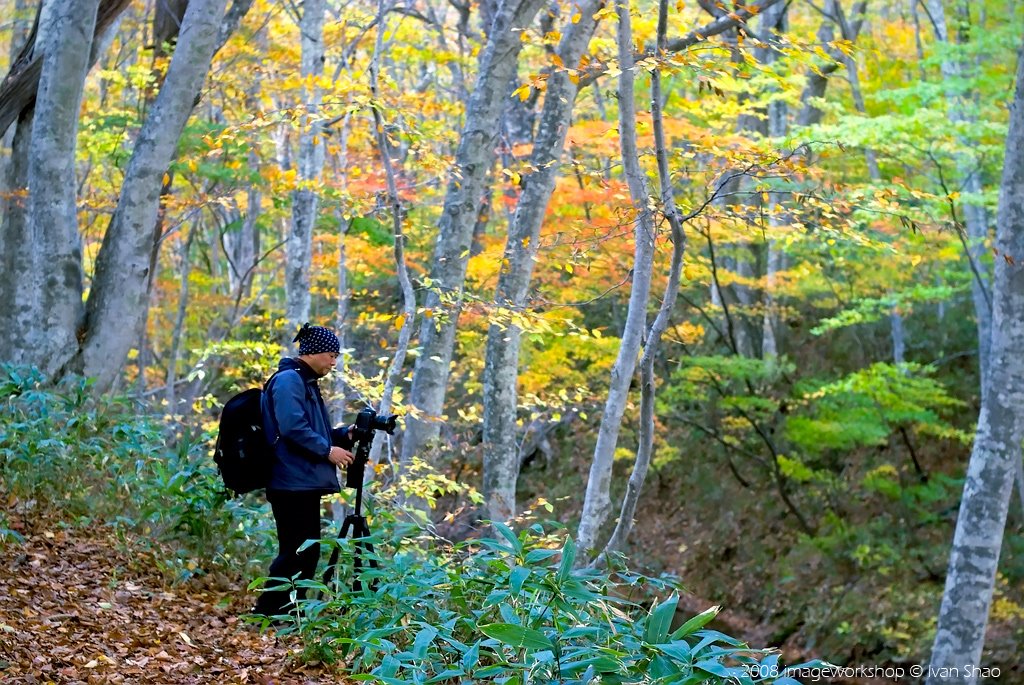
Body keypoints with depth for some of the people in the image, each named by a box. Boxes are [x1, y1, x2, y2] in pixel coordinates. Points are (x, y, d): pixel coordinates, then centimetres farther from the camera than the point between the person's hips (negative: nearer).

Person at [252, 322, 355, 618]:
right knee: (297, 552, -10)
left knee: (307, 552, 11)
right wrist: (327, 450, -18)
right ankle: (267, 611, -6)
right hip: (293, 484, -11)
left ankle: (287, 612, 16)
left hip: (305, 484, 11)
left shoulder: (306, 382, 21)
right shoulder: (288, 380, -11)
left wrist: (345, 434, 9)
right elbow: (293, 428, -23)